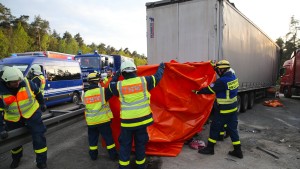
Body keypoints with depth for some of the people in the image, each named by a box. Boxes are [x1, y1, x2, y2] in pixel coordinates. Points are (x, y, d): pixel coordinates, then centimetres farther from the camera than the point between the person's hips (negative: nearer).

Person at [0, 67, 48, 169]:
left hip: (32, 114, -1)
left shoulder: (26, 83, -18)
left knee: (39, 138, -3)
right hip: (13, 120, 1)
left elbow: (37, 92, 2)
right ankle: (16, 158, 50)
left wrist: (42, 104, 15)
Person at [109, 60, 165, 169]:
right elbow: (157, 77, 11)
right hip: (141, 119, 1)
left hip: (127, 121, 0)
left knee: (125, 144, 15)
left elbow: (110, 85, 19)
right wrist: (161, 68, 31)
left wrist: (116, 75, 35)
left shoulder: (119, 85, -3)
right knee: (140, 144, 17)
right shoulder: (144, 81, -3)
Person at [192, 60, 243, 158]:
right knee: (232, 129, 15)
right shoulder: (233, 76, 3)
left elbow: (209, 90, -16)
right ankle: (238, 151, 20)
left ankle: (210, 148, 17)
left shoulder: (222, 81, -23)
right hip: (233, 108, 9)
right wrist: (215, 66, 33)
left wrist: (197, 92, -3)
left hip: (225, 110, -8)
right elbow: (227, 72, 25)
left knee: (215, 127, 6)